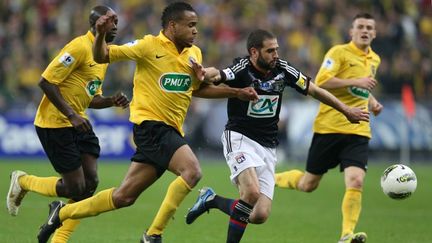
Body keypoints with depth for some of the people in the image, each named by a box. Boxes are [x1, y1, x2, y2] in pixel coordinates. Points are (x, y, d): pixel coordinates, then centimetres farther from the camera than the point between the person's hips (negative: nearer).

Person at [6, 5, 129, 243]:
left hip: (77, 123, 9)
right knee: (75, 187, -8)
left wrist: (112, 101, -2)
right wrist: (71, 115, -23)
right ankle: (22, 181, 17)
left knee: (90, 183, -2)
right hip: (54, 124, -9)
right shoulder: (80, 47, -17)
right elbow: (46, 81, -20)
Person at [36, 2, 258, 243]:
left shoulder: (195, 53, 11)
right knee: (192, 171, -26)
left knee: (124, 196, 8)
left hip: (171, 130, 7)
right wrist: (101, 34, -26)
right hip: (151, 124, -7)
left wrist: (237, 92, 17)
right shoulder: (150, 46, -8)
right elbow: (102, 56, -5)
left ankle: (62, 212, 24)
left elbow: (200, 87, 26)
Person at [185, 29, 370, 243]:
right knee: (252, 193, -31)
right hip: (240, 137, -5)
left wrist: (346, 111, 15)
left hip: (268, 146, 5)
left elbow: (315, 90, 11)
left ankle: (211, 200, 19)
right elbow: (216, 75, -34)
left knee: (260, 215, -4)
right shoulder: (242, 69, -15)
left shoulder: (283, 69, 0)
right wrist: (206, 74, -58)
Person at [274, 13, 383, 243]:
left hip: (358, 131, 4)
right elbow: (321, 82, -19)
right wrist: (356, 81, -21)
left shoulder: (374, 60, 16)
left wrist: (372, 102, 15)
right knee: (308, 184, 6)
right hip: (329, 127, -4)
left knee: (356, 181, -18)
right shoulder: (339, 52, -6)